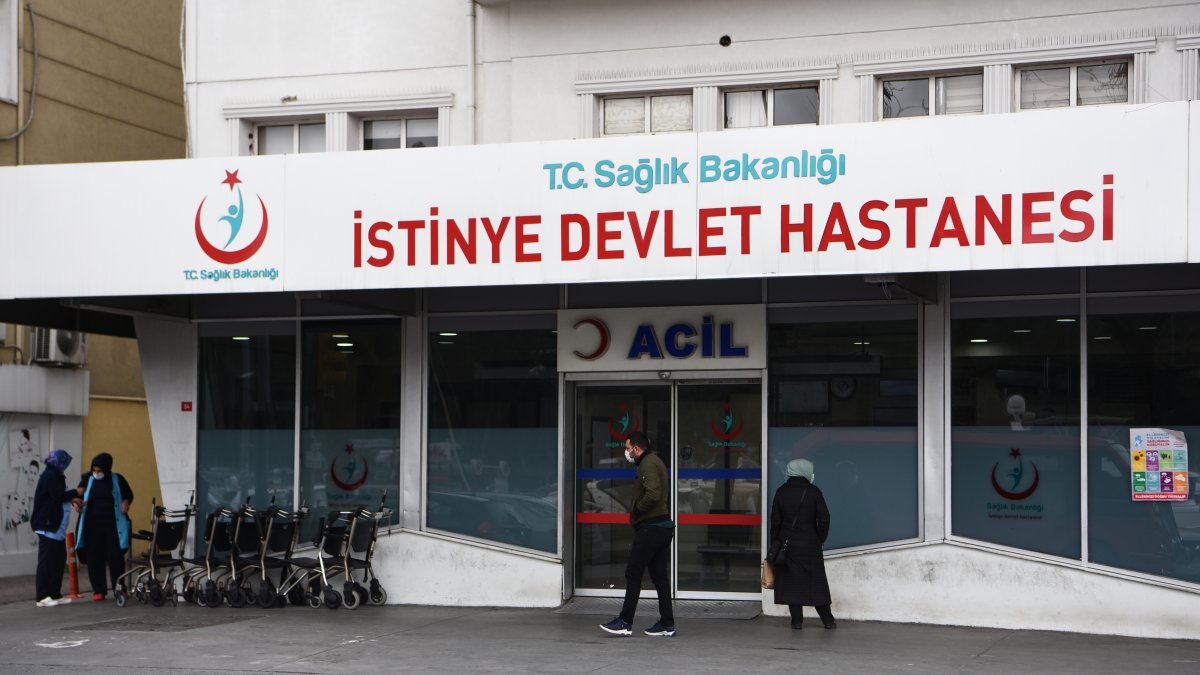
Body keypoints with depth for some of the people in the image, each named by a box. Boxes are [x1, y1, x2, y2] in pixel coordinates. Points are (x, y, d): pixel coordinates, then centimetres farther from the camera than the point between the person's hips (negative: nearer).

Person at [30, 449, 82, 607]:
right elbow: (58, 496, -21)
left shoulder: (53, 475, 17)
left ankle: (55, 594, 14)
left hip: (55, 527, 10)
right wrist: (75, 493, -8)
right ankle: (42, 597, -7)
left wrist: (71, 499, 13)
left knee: (58, 559, 11)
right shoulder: (51, 476, -14)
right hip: (48, 526, -10)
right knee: (46, 560, -8)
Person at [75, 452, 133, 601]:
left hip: (113, 526, -1)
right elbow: (77, 496, 12)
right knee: (95, 558, 0)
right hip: (93, 526, 1)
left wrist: (126, 502, -7)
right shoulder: (87, 480, 4)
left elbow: (129, 494, 14)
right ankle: (98, 590, 7)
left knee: (116, 557, -2)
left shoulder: (117, 480, 2)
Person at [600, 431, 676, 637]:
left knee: (633, 574, -5)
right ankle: (667, 624, 11)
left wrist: (637, 510, -13)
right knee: (659, 576, 10)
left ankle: (625, 622, -2)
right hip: (663, 525, 10)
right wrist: (637, 509, 11)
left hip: (650, 527, -10)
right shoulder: (655, 462, 20)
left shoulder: (648, 464, -13)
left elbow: (653, 494, -28)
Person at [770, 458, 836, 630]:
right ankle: (828, 620, 10)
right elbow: (824, 518, -9)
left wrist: (775, 544, 7)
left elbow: (775, 520, 1)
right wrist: (820, 539, 4)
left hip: (787, 543, 1)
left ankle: (797, 620, 2)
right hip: (810, 545, -1)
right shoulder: (813, 491, -7)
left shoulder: (781, 492, 0)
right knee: (816, 581, 6)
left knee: (791, 581, 5)